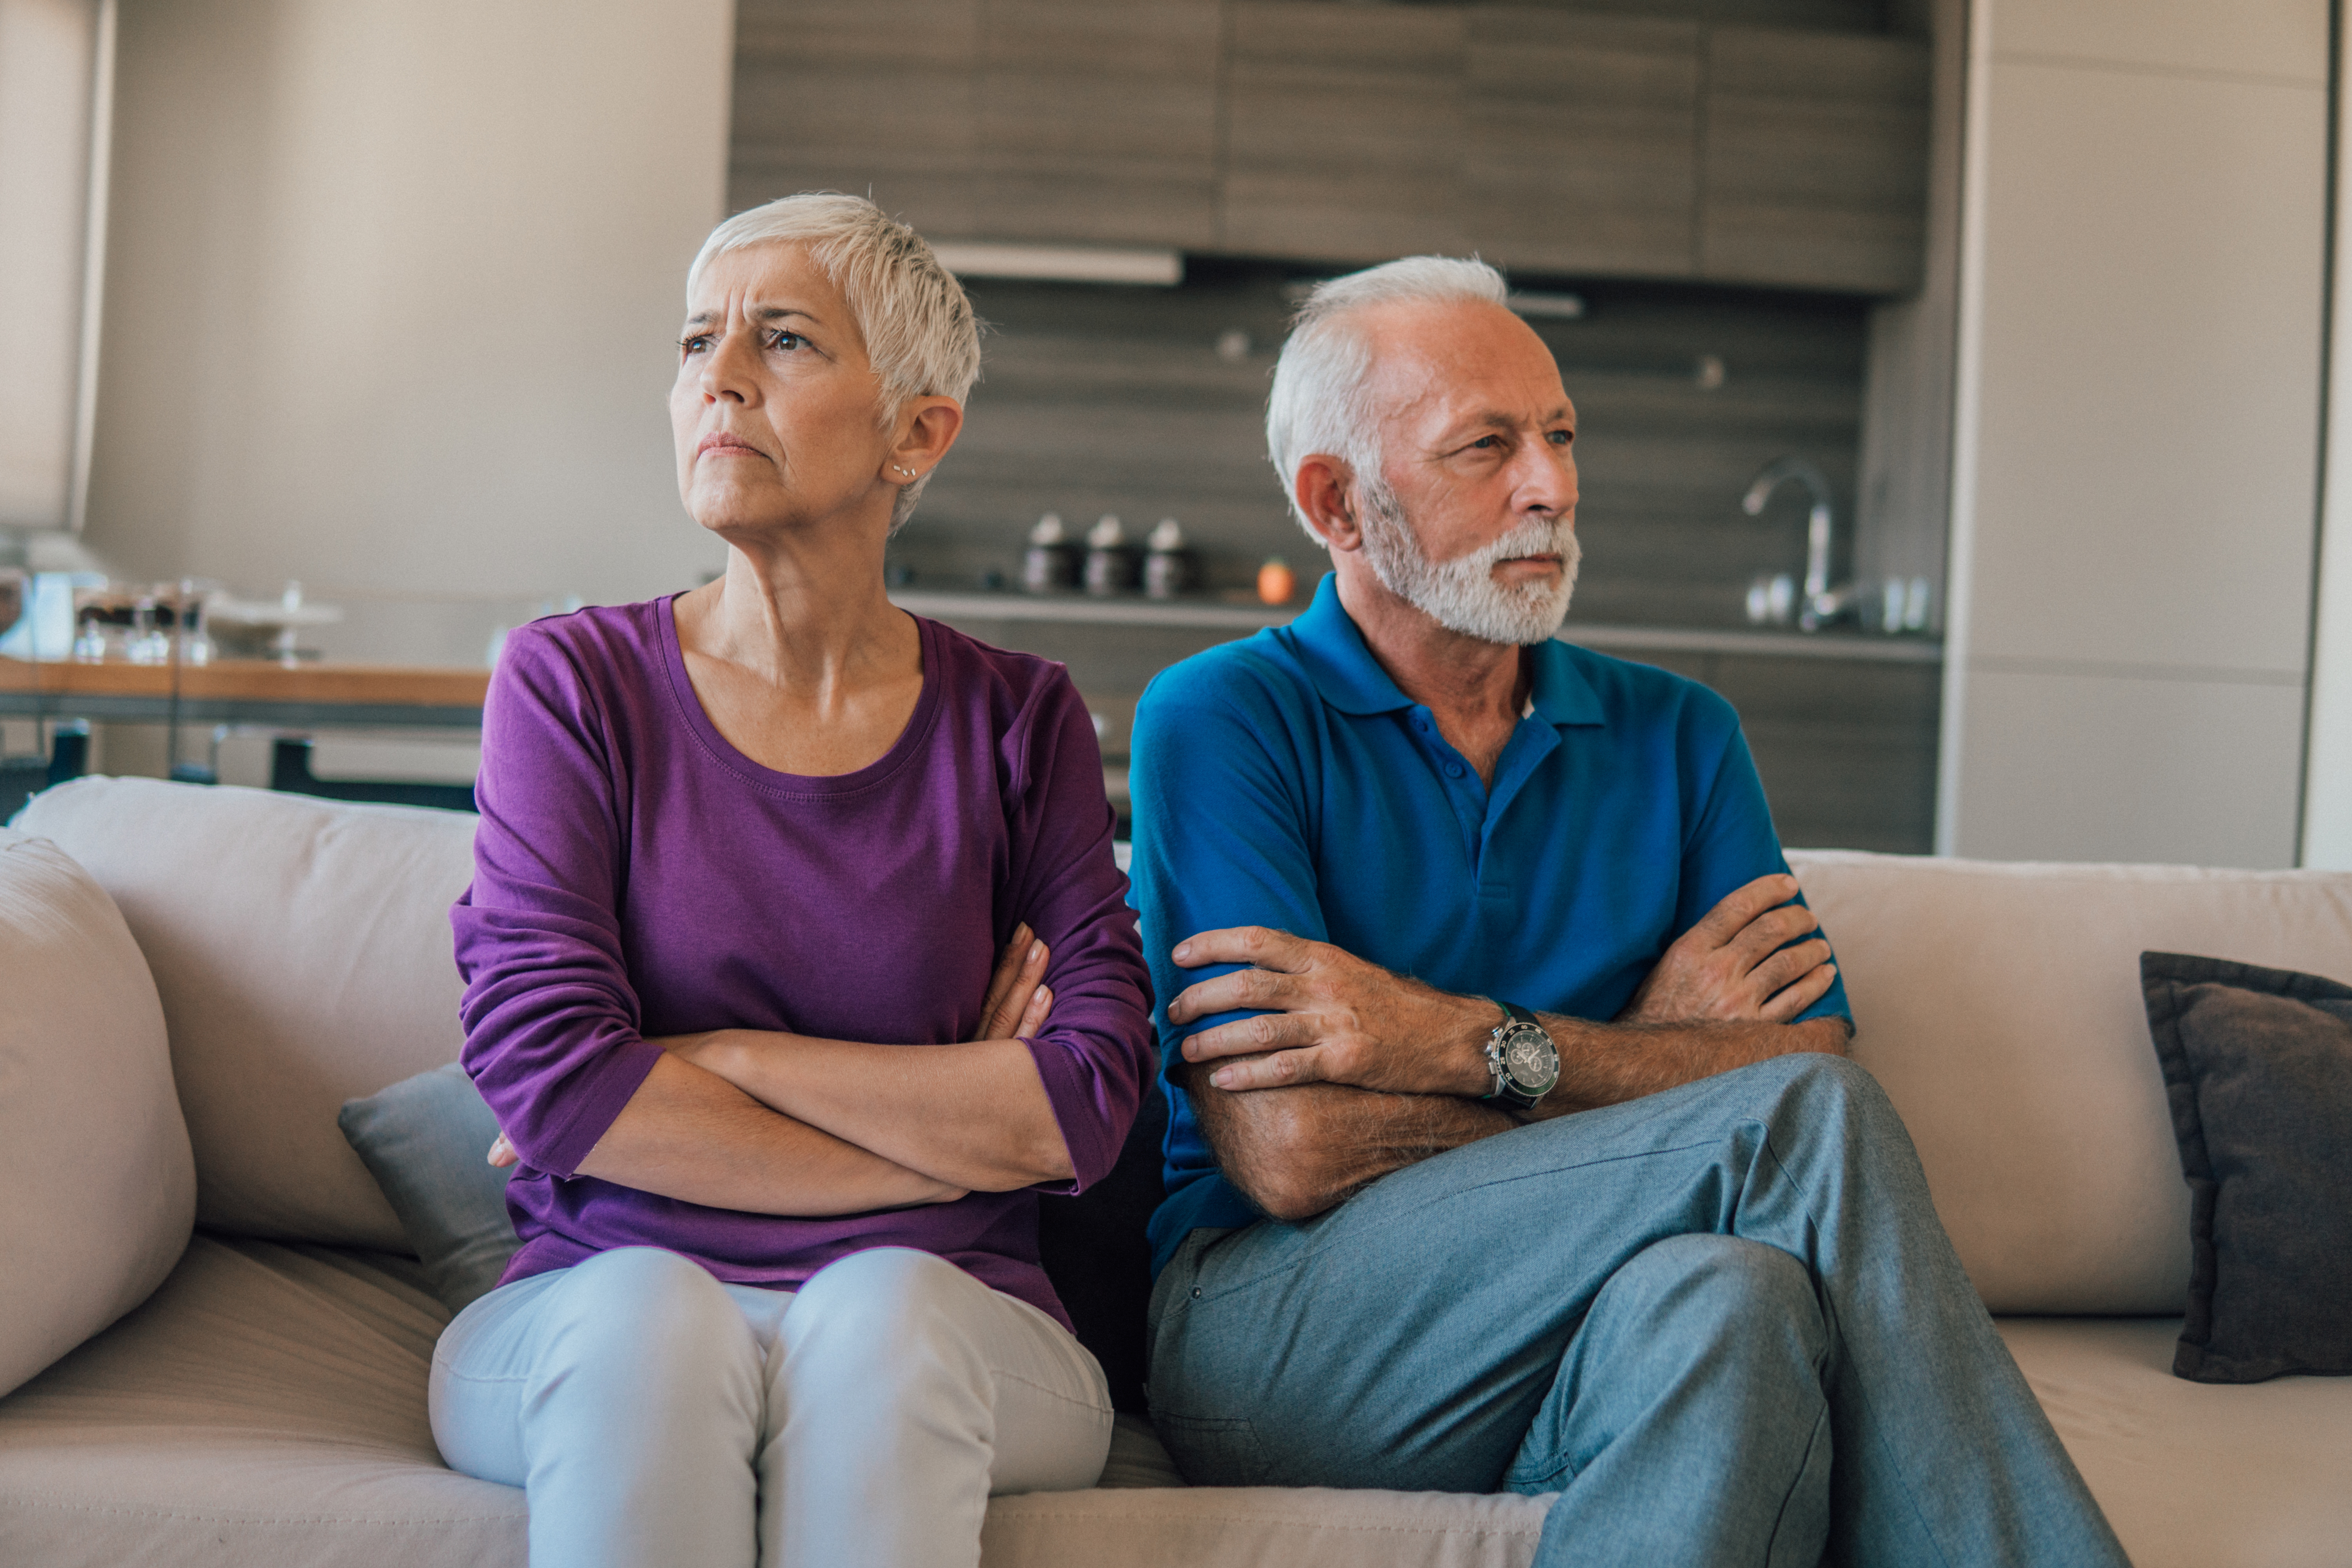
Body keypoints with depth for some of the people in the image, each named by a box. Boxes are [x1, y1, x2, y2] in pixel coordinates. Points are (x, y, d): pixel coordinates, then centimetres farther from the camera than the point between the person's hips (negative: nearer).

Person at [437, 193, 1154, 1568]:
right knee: (649, 1305, -34)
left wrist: (722, 1061, -10)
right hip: (592, 1327, 0)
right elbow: (544, 1067, -9)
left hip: (946, 1328, 1)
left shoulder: (1020, 723, 5)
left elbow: (1090, 1103, -6)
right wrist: (949, 1133, -7)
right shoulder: (577, 681, 3)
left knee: (883, 1308, -33)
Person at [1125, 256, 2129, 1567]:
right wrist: (1641, 1051, -3)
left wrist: (1478, 1046, -14)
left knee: (1727, 1297, -34)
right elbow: (1290, 1154, -12)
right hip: (1276, 1336, -3)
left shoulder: (1679, 735, 14)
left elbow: (1813, 1052, -1)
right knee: (1804, 1122, -24)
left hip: (1624, 1339, 4)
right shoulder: (1224, 722, -1)